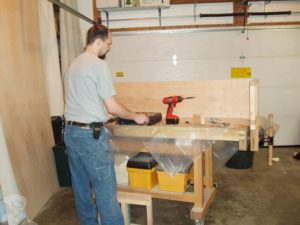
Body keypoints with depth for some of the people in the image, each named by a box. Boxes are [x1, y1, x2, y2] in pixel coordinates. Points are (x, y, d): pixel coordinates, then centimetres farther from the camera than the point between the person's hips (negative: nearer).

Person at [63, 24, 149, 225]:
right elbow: (112, 107, -13)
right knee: (106, 189, 1)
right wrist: (136, 117, 2)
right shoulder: (99, 65, -12)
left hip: (71, 131, 9)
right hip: (91, 134, -9)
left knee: (81, 186, 17)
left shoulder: (74, 64, 13)